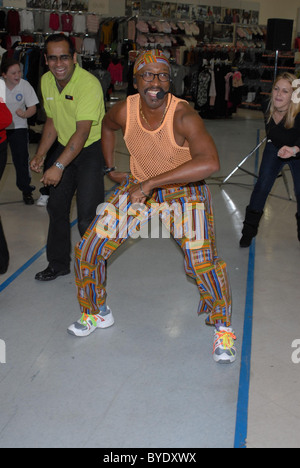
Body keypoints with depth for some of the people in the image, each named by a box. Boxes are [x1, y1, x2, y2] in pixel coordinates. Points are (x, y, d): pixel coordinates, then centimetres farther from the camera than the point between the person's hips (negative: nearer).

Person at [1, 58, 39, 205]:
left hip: (18, 126, -1)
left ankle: (26, 190, 11)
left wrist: (24, 114, -28)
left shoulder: (25, 85, -10)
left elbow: (33, 108, -8)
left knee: (21, 158, -4)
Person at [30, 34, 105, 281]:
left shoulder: (89, 83, -24)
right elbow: (52, 122, 10)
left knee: (88, 216, -13)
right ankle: (58, 263, 29)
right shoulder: (46, 81, -1)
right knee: (56, 207, 12)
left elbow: (82, 132, -30)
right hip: (65, 147, 7)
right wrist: (40, 155, 1)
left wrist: (59, 166, -34)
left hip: (92, 148, -7)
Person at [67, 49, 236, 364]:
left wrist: (151, 183, -43)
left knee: (201, 261, -22)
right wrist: (110, 168, 9)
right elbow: (107, 126, 13)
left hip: (184, 189, -4)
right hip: (138, 186, 5)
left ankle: (223, 328, 7)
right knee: (88, 250, 1)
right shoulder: (124, 111, -14)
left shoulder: (183, 116, -28)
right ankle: (97, 313, 28)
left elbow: (209, 163, -45)